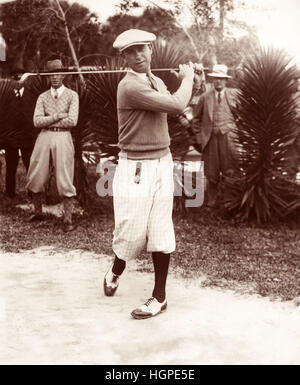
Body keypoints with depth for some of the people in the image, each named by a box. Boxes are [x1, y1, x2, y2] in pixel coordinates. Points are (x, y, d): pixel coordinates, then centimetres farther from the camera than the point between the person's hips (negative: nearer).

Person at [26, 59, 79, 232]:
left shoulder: (72, 95, 4)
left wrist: (48, 120, -4)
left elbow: (72, 121, -9)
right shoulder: (43, 97, 12)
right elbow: (37, 121, 0)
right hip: (44, 137, 3)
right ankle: (38, 213, 26)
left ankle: (68, 220, 5)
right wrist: (57, 116, -9)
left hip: (63, 137, -3)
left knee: (65, 180, -2)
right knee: (36, 178, 7)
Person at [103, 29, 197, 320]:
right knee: (132, 231, 0)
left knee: (160, 232, 5)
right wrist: (187, 78, -3)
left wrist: (185, 79, 7)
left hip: (162, 163, 6)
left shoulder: (157, 82, 12)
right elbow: (176, 105, -20)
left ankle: (159, 296, 16)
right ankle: (115, 271, 33)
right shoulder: (130, 86, -16)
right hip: (135, 168, -6)